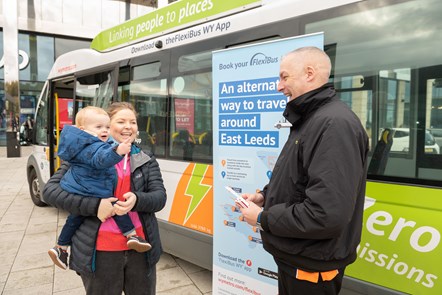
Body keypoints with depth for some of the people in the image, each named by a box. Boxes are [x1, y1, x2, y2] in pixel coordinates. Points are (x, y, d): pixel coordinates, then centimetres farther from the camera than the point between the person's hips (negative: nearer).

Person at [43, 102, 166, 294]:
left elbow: (160, 198, -2)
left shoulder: (146, 160, 6)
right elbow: (50, 190, -8)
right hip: (100, 252, -3)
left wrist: (137, 200, -24)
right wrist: (94, 205, -21)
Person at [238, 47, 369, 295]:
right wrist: (265, 196, 3)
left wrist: (263, 218, -20)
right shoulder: (310, 119, 9)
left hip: (311, 266, -9)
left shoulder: (334, 124, -26)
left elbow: (327, 215, -33)